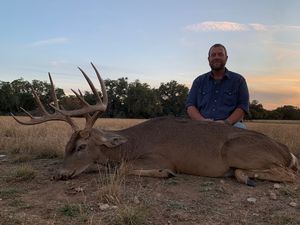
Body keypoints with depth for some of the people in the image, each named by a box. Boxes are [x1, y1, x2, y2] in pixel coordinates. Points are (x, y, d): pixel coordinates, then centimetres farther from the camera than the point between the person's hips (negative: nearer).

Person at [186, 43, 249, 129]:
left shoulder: (238, 80, 13)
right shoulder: (199, 81, 18)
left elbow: (243, 106, 4)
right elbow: (190, 105, 11)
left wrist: (227, 122, -14)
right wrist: (202, 120, -10)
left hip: (231, 125, 0)